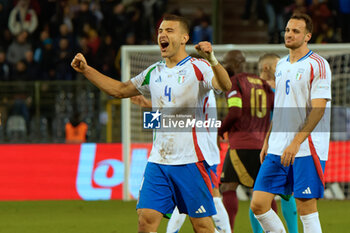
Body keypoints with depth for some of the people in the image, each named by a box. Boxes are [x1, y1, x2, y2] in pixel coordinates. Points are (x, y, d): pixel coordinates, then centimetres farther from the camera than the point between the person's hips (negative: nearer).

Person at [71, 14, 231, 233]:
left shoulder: (197, 68, -6)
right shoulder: (154, 72, 14)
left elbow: (225, 86, -25)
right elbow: (121, 90, 27)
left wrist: (212, 60, -44)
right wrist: (86, 70, 20)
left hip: (191, 159, -6)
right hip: (159, 160, 6)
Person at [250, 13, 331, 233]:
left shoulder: (317, 65, -7)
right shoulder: (281, 65, 16)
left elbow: (318, 110, -14)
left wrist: (296, 143, -21)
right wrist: (267, 142, 19)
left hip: (306, 149, -7)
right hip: (278, 149, 7)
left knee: (306, 207, -6)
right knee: (258, 204, 1)